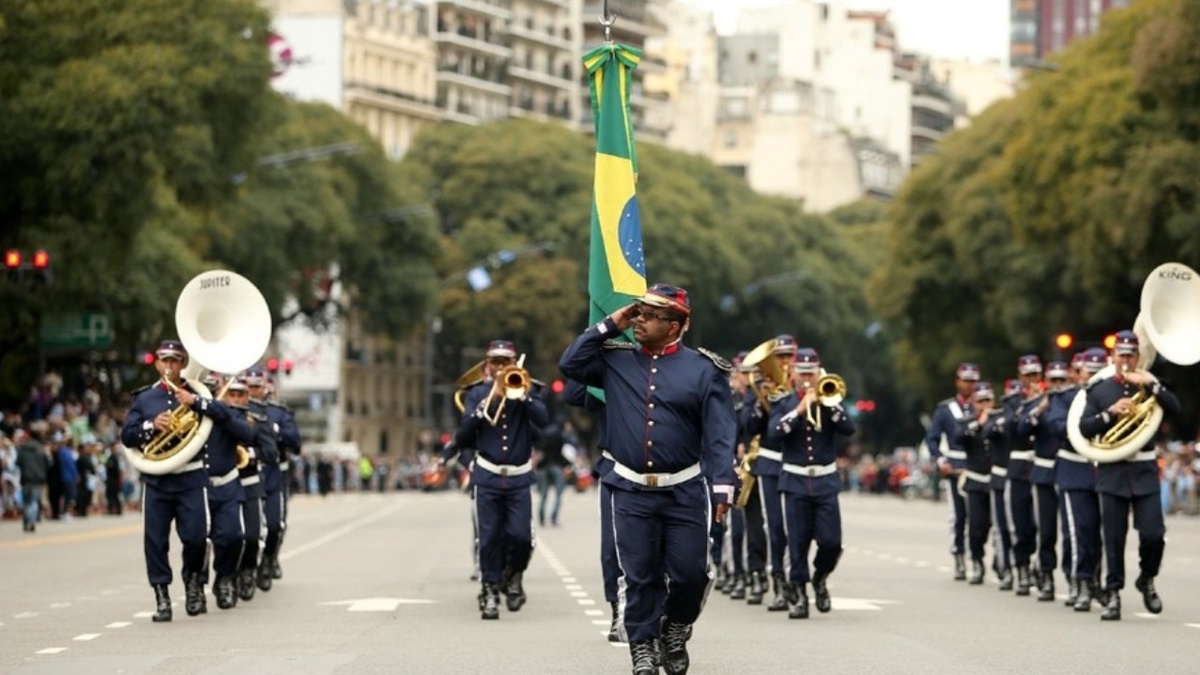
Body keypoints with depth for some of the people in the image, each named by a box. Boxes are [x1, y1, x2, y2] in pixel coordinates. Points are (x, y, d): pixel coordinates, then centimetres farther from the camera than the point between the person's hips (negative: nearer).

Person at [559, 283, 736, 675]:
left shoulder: (704, 369, -4)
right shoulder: (616, 360, 6)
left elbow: (720, 433, -7)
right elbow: (570, 364, -2)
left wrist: (722, 484, -17)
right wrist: (609, 326, -2)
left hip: (685, 491, -2)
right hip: (631, 491, 2)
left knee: (690, 573, 0)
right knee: (639, 576, 3)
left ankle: (675, 633, 26)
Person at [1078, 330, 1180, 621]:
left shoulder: (1149, 386, 7)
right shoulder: (1099, 390, 7)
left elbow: (1175, 409, -9)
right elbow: (1084, 428, 0)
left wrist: (1151, 384, -19)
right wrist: (1110, 413, -14)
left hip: (1145, 471, 0)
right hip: (1112, 472, 0)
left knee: (1153, 535, -6)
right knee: (1114, 538, 0)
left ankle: (1147, 580, 19)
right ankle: (1113, 595, 6)